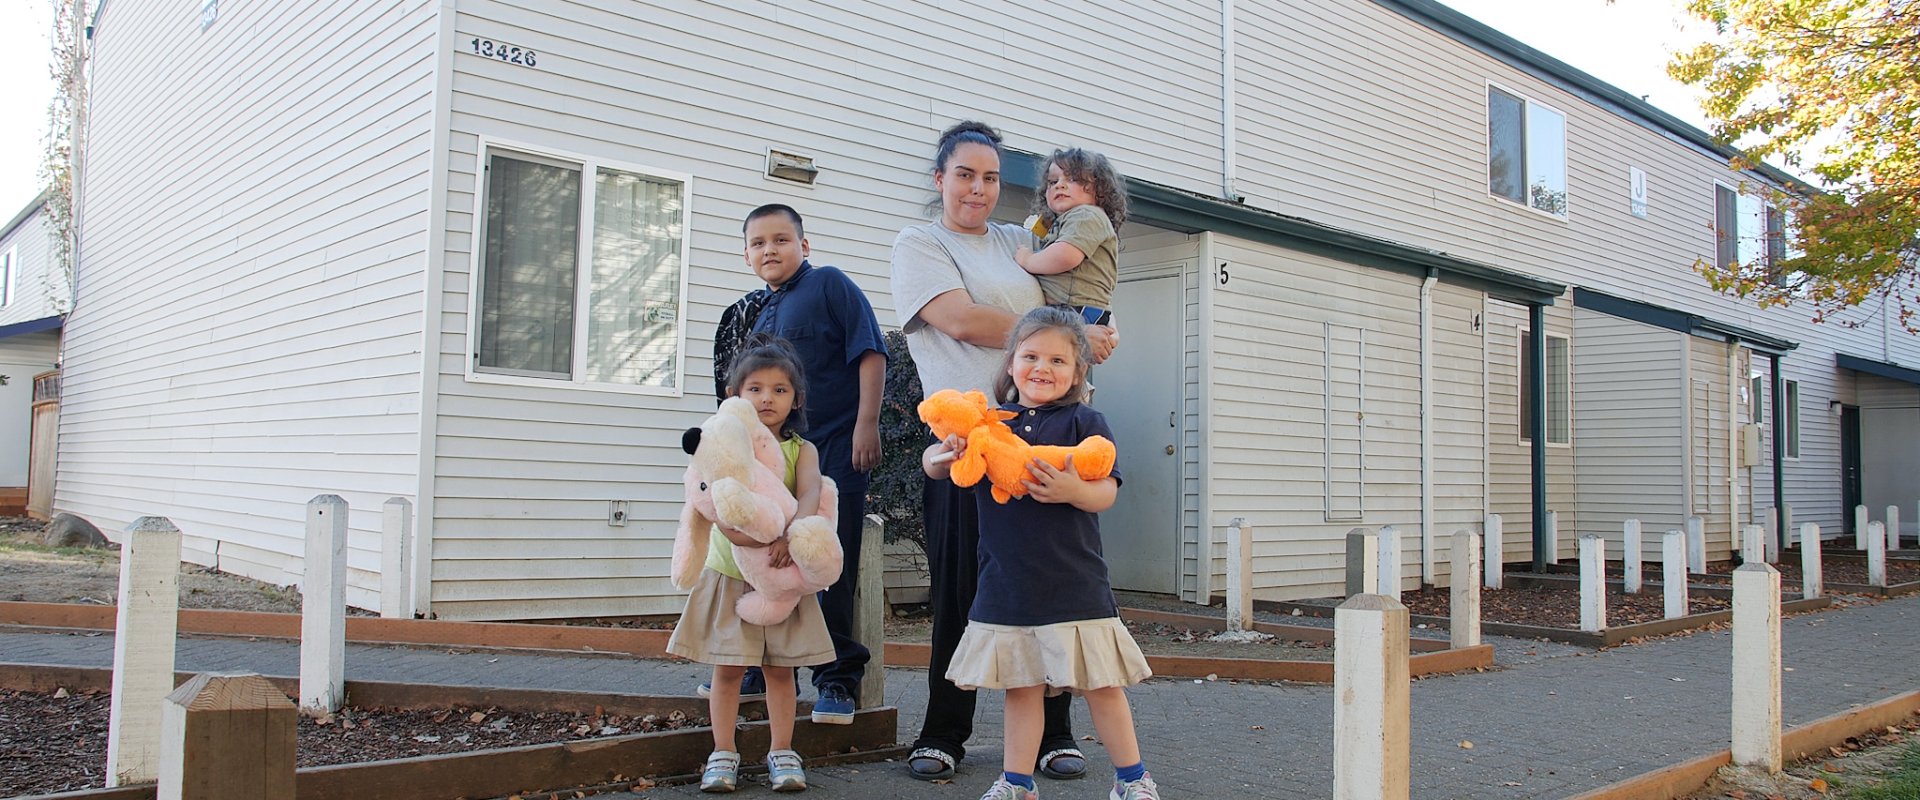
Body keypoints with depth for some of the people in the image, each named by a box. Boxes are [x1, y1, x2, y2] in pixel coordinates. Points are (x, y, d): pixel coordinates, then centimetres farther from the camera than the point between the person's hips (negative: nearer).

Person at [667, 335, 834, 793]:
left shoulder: (801, 449, 2)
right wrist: (732, 524, -35)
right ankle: (723, 753, 17)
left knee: (780, 668, 7)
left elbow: (810, 491, -16)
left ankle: (781, 751, 19)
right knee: (728, 667, 5)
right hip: (730, 574, -1)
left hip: (781, 577, 1)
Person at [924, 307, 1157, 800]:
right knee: (1021, 685, 11)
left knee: (1101, 685, 5)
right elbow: (935, 464, 7)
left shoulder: (1084, 422, -1)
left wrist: (1073, 491, -30)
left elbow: (1106, 494, -9)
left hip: (1073, 584, -2)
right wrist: (941, 457, -17)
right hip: (1006, 585, 2)